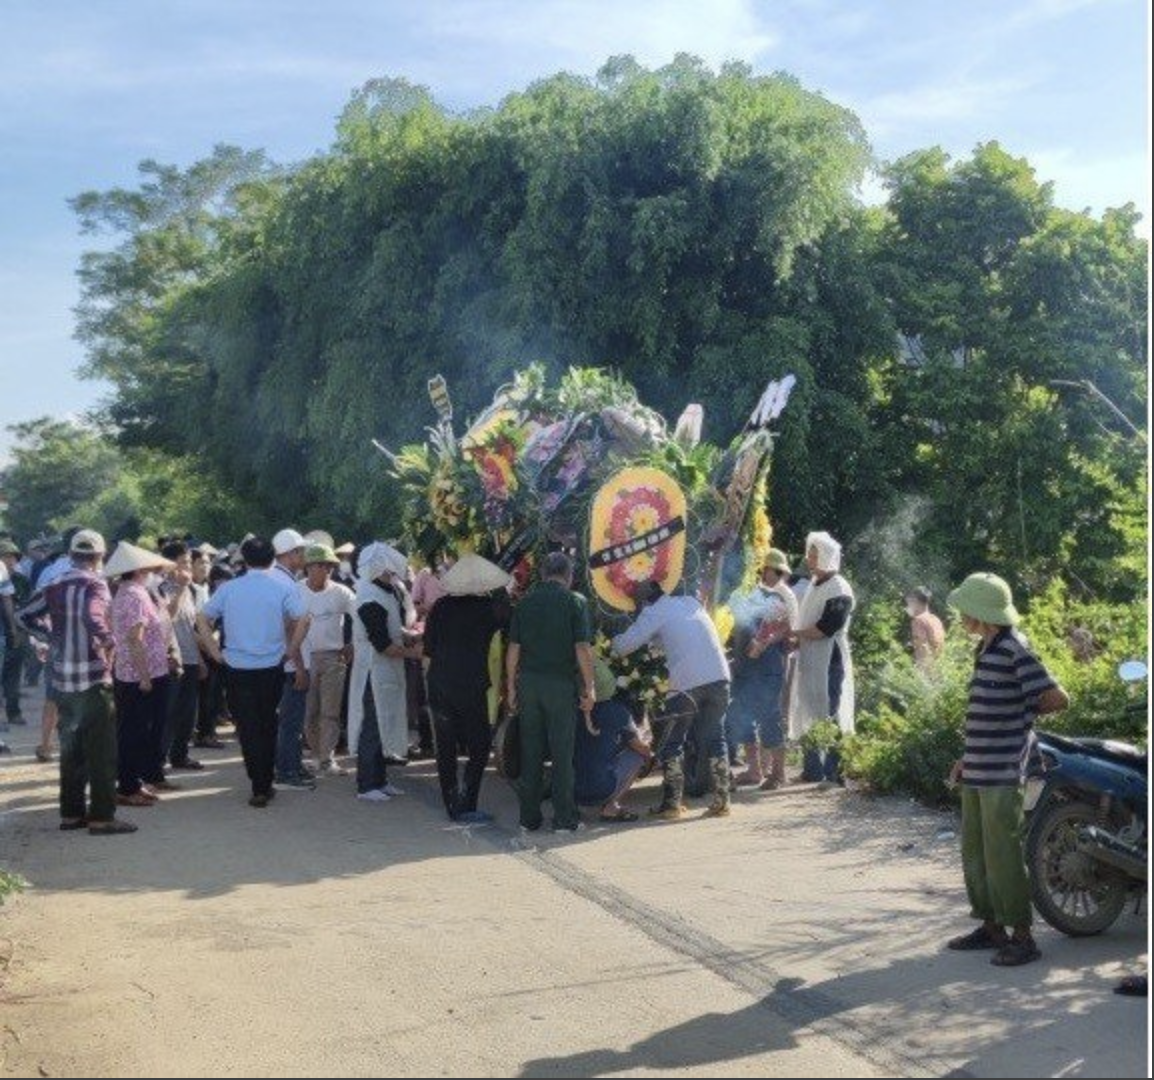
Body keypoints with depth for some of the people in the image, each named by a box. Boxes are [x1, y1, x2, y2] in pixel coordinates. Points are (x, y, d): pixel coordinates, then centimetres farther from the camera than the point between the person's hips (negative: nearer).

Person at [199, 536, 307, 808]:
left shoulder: (229, 588, 2)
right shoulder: (283, 587, -4)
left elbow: (204, 619, 3)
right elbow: (300, 621, -13)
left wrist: (216, 652, 6)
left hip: (237, 668, 0)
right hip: (271, 666, 0)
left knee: (248, 728, 4)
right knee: (268, 726, 15)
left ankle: (260, 788, 1)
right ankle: (266, 783, 21)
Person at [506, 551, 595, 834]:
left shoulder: (526, 603, 7)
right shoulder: (575, 602, -4)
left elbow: (513, 649, 6)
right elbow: (582, 649, -10)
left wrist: (511, 687, 12)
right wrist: (589, 688, -4)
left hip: (528, 681, 3)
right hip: (561, 683, -3)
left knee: (530, 752, 9)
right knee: (562, 752, 4)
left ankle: (529, 818, 13)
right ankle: (564, 818, 7)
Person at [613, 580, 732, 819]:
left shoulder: (653, 613, 5)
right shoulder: (691, 602, 22)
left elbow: (624, 645, 1)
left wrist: (613, 641, 22)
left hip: (686, 682, -5)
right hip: (719, 677, 5)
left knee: (673, 742, 9)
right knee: (714, 738, 14)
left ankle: (672, 803, 10)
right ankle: (721, 801, 13)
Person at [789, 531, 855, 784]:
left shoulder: (839, 589, -11)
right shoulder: (814, 585, 16)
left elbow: (826, 628, -19)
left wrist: (794, 634, -12)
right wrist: (797, 641, 3)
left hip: (830, 662, -9)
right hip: (810, 660, 9)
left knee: (830, 716, -7)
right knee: (809, 715, 12)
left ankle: (834, 772, -3)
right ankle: (813, 770, 20)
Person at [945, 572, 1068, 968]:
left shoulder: (1014, 650, -16)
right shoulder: (986, 649, 12)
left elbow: (1057, 699, -20)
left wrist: (1024, 712, -4)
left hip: (1003, 775, -9)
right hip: (978, 772, 9)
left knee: (1002, 855, -3)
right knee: (975, 853, 15)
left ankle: (1022, 936, 7)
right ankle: (991, 927, 27)